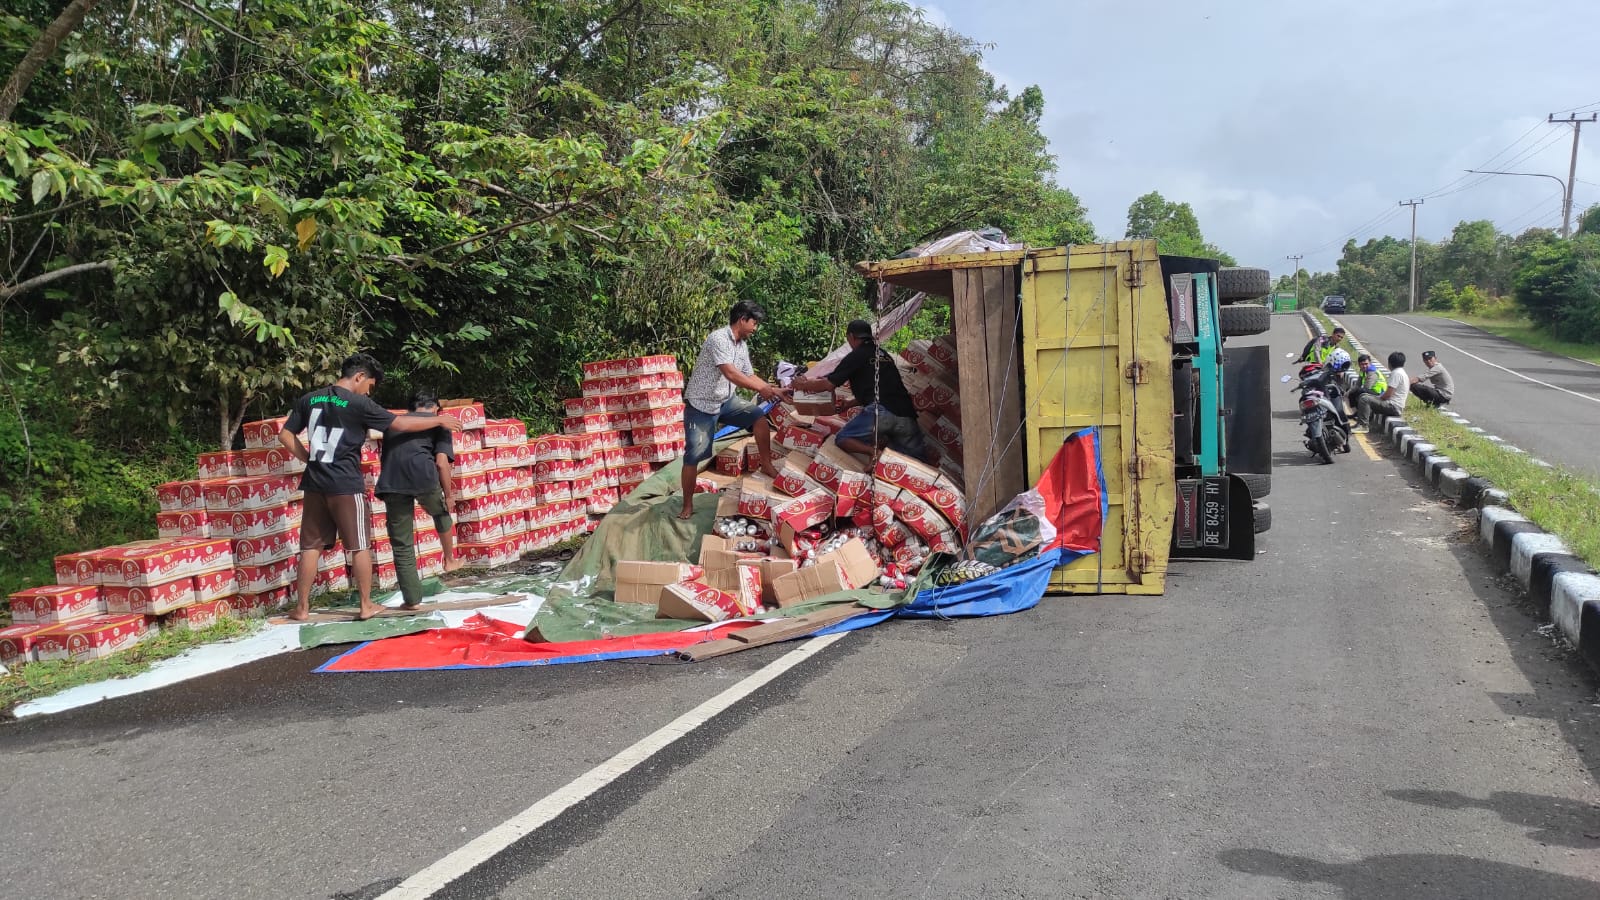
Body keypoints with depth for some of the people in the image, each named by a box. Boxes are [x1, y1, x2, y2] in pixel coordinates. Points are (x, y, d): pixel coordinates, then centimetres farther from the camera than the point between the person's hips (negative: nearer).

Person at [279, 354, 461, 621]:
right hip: (346, 486, -5)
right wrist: (439, 420, 6)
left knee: (311, 546, 11)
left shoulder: (309, 400, 7)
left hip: (315, 485, 5)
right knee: (359, 546, 6)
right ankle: (366, 606, 12)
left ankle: (302, 608, 14)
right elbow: (401, 424, -5)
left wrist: (310, 459, 14)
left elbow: (285, 435, 10)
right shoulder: (359, 404, -10)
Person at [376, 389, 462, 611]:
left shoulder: (394, 423, 32)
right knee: (441, 513, 32)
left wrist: (393, 490, 41)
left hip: (390, 482, 3)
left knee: (402, 546, 11)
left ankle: (412, 599, 15)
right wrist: (448, 496, 12)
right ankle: (449, 560, 41)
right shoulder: (438, 423, 18)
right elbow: (441, 463, 5)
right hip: (422, 474, -3)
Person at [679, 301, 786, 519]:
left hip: (726, 401, 7)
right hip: (701, 404, -7)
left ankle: (766, 465, 0)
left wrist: (774, 389, 2)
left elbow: (749, 376, 12)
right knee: (694, 456, -4)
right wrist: (761, 389, -33)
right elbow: (730, 374, -31)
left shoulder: (742, 345, 5)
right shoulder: (718, 339, -22)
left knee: (759, 416, -13)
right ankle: (687, 506, 5)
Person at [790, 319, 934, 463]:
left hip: (881, 412, -6)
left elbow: (828, 384, 4)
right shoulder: (885, 355, 27)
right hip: (906, 416, 6)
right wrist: (848, 405, 46)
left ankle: (875, 450, -18)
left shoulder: (856, 356, 7)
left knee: (842, 439, 9)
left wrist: (802, 385, 21)